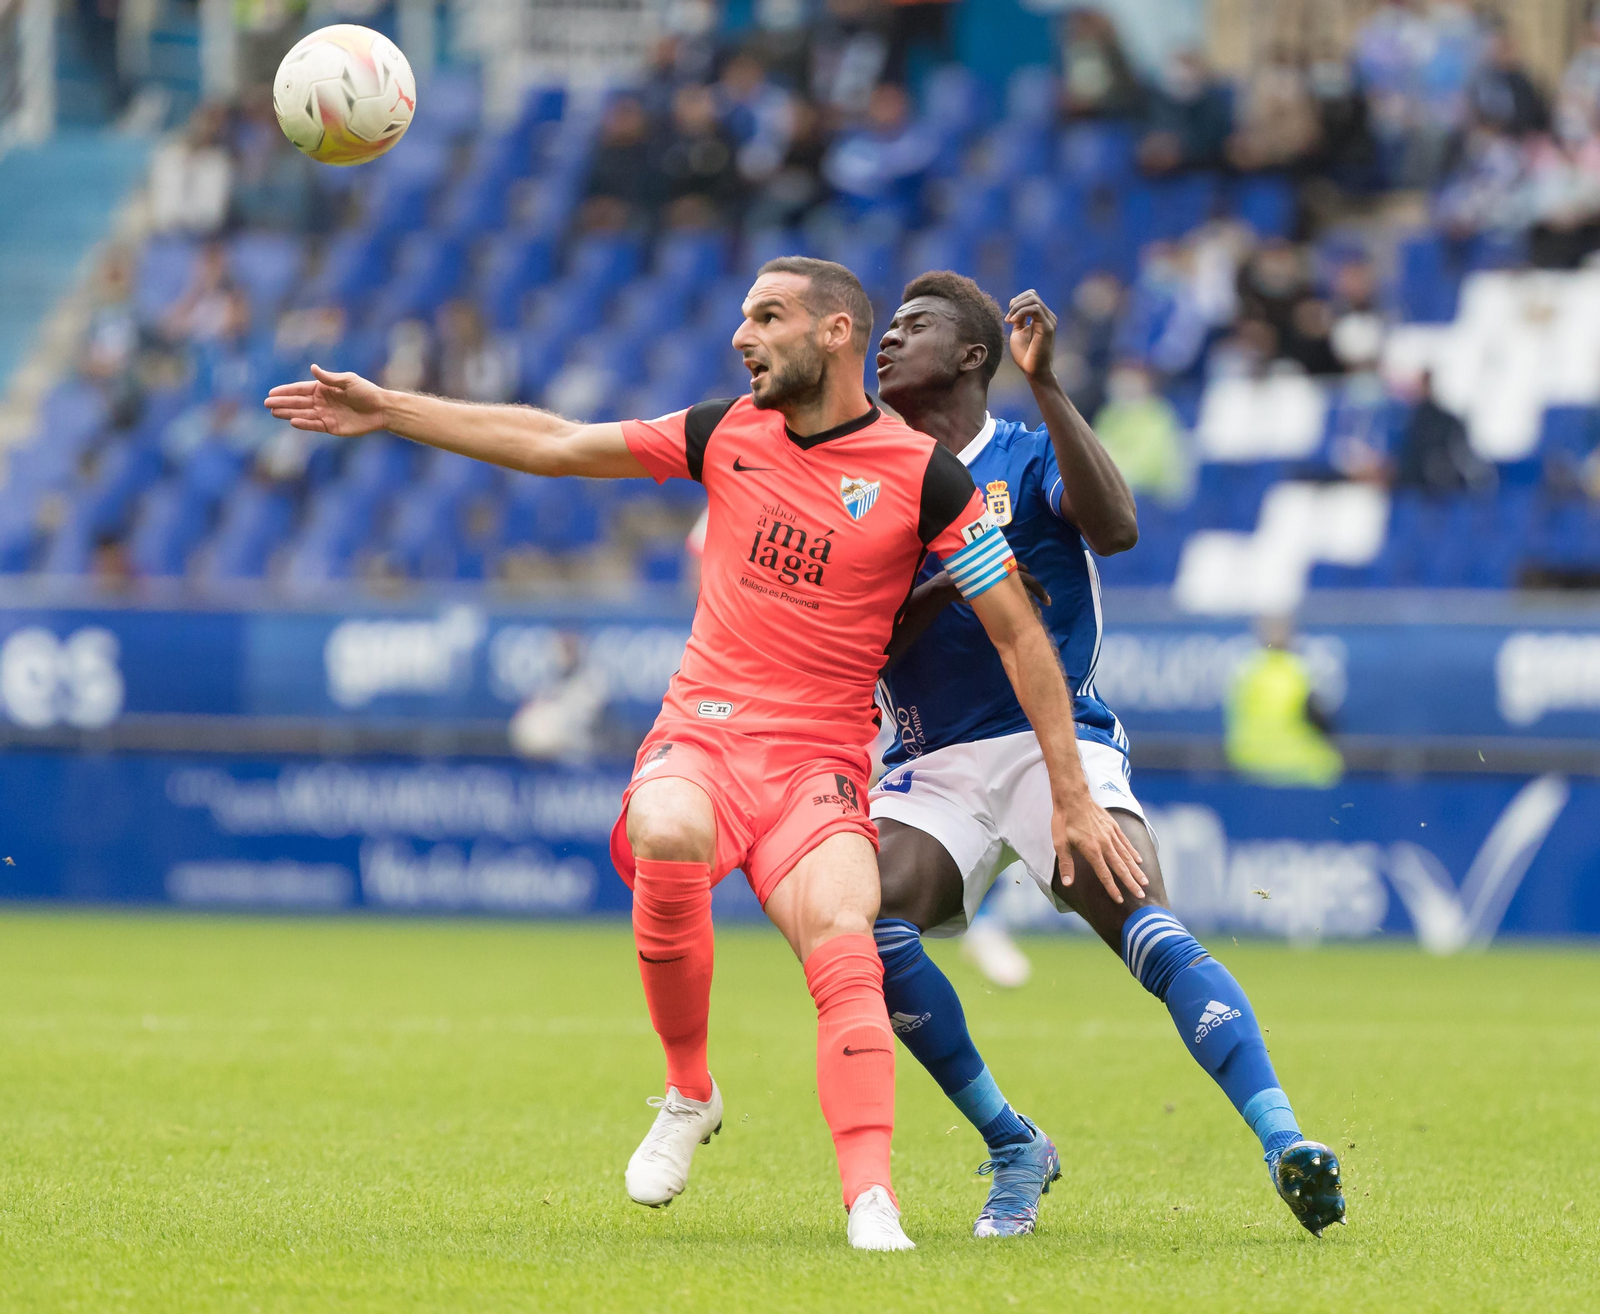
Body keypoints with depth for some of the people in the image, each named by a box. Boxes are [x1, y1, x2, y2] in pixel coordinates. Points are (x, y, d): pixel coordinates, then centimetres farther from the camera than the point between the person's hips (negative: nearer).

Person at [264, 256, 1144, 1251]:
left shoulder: (923, 475, -2)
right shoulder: (728, 433, 9)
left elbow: (1020, 635, 1)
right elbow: (555, 445, 16)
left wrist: (1072, 797, -1)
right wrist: (386, 410, 15)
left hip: (819, 764, -2)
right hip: (701, 735, 2)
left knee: (842, 941, -29)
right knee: (667, 835, -33)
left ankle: (872, 1201, -35)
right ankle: (688, 1095, -11)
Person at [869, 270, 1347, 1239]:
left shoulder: (1030, 459, 4)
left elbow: (1116, 529, -18)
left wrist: (1045, 384, -21)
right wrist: (942, 587, -12)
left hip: (1056, 742, -3)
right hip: (933, 767, 3)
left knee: (1150, 934, -26)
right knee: (865, 921, -23)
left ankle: (1286, 1145, -36)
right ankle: (1013, 1148, -7)